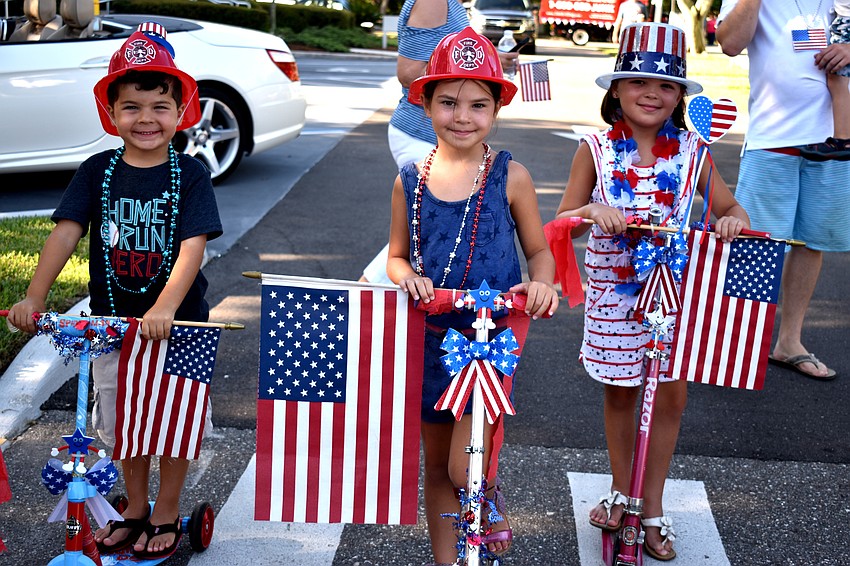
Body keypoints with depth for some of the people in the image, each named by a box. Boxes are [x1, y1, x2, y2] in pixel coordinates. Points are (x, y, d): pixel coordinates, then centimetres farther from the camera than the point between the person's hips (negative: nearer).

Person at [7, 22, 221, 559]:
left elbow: (192, 247, -20)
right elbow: (66, 233, -9)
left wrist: (164, 309, -34)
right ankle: (135, 510, 36)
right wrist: (35, 297, -22)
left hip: (176, 323, -3)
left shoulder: (190, 174, -10)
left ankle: (167, 514, 29)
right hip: (114, 321, 3)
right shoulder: (97, 171, -2)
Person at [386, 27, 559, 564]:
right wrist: (408, 278, -13)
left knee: (465, 469, -8)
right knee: (437, 464, 14)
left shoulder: (510, 176, -6)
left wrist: (541, 284, -18)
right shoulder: (411, 179, 1)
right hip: (429, 335, 3)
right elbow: (397, 256, 10)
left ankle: (492, 498, 28)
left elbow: (539, 248, 3)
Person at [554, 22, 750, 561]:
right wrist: (591, 212, -23)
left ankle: (653, 506, 21)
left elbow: (730, 206, 7)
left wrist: (733, 218, -16)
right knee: (620, 392, 12)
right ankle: (621, 489, 34)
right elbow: (562, 222, -2)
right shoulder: (596, 149, -4)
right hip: (613, 290, -1)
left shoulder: (691, 150, -1)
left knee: (672, 395, 3)